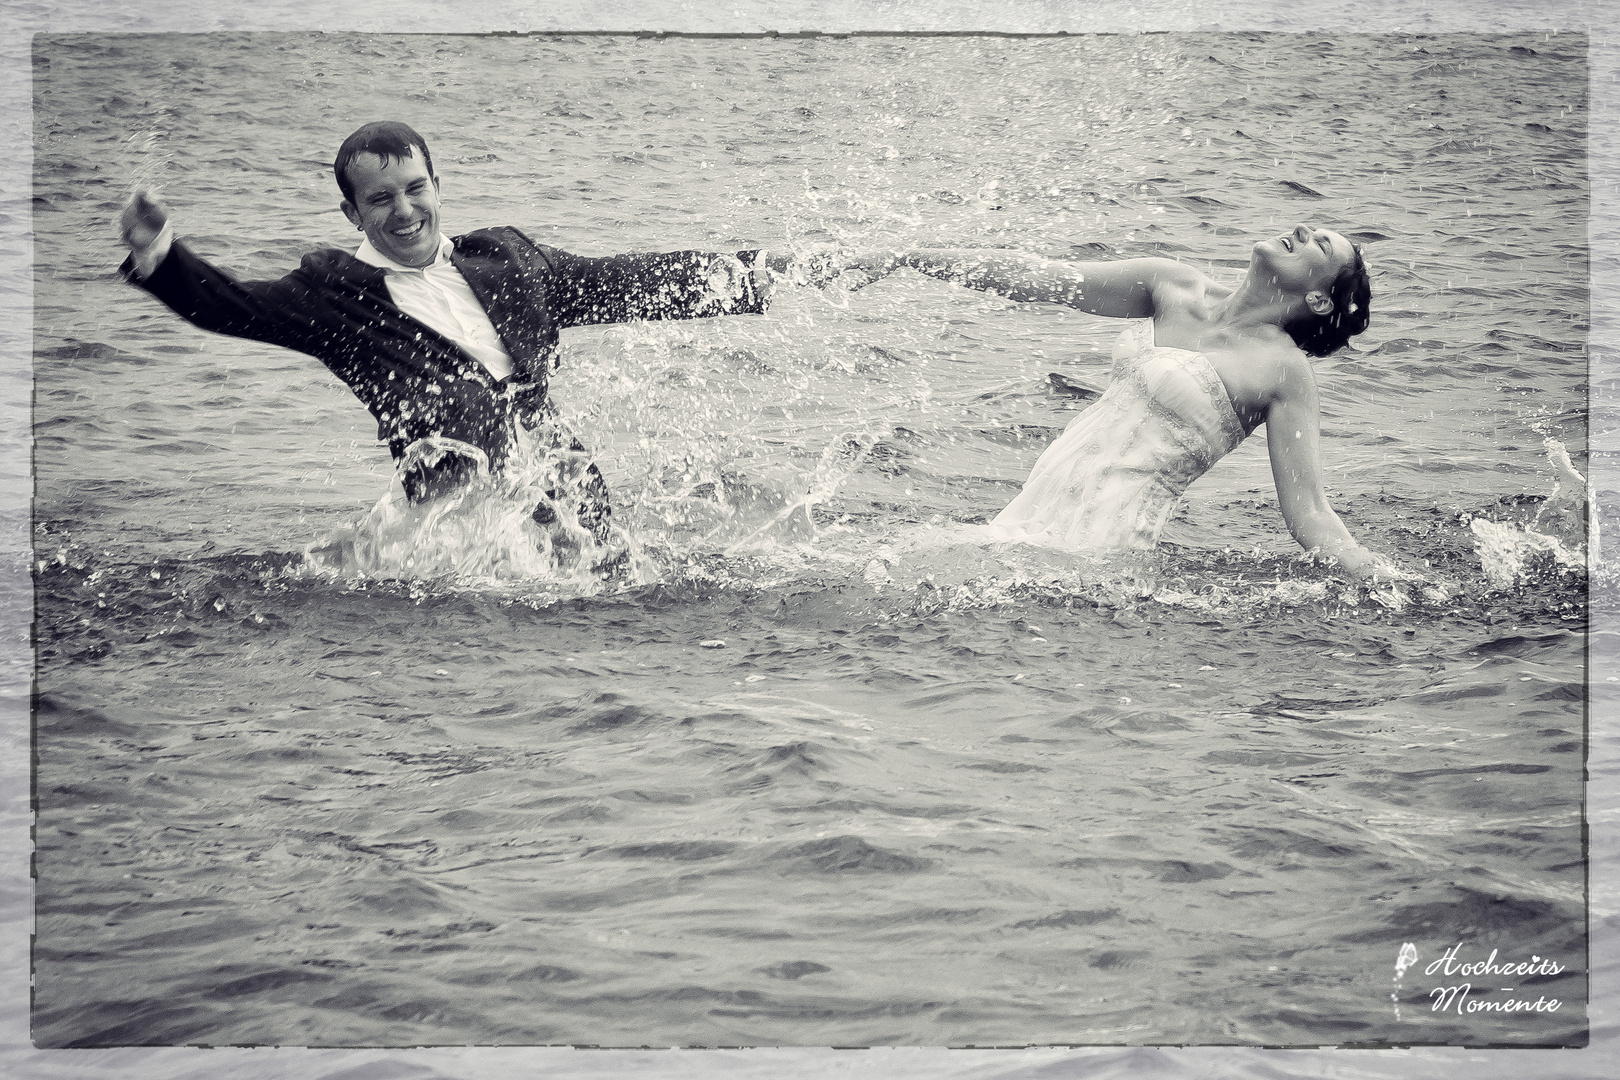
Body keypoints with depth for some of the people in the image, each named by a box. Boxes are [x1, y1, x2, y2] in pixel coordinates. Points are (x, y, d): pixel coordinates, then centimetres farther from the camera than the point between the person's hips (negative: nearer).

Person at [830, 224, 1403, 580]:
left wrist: (1392, 582, -24)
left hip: (1104, 535, -6)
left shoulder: (1286, 371, -5)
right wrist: (904, 259, 13)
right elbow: (1038, 278, 13)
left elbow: (1308, 513, -7)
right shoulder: (1175, 289, 10)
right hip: (1040, 503, 6)